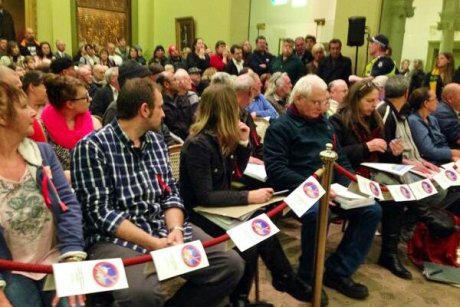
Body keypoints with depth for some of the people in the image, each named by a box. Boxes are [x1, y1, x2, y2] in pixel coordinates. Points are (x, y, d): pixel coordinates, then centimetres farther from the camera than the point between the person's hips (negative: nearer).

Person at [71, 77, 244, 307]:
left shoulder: (156, 142, 11)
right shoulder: (92, 147, -10)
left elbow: (171, 194, 9)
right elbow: (100, 213, -15)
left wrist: (176, 229, -12)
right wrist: (153, 243, -21)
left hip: (165, 228, 7)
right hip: (116, 238, -6)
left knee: (230, 264, -7)